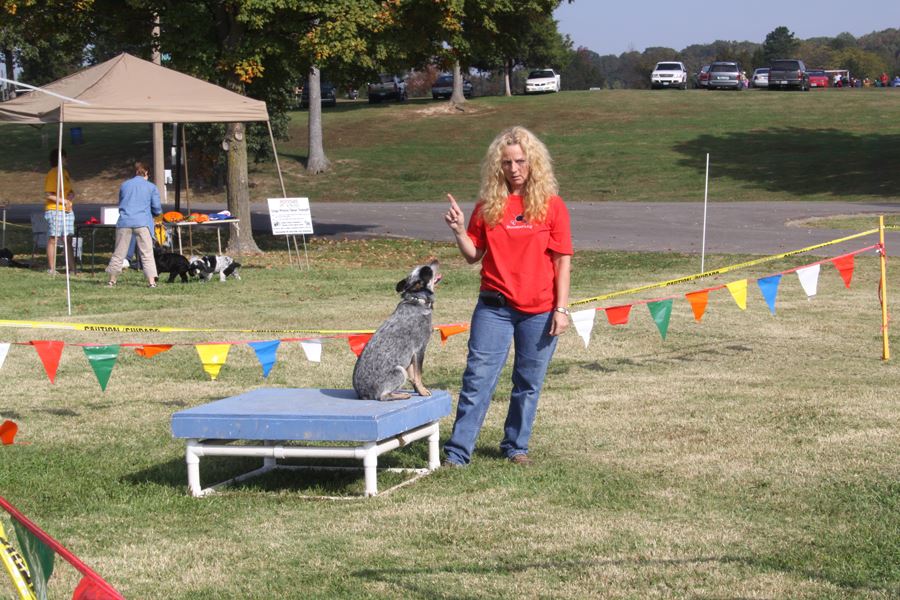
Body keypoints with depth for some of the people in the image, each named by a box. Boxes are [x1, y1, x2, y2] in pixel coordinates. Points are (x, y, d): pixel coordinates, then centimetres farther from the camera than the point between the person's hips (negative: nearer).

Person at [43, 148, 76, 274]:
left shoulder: (65, 172, 15)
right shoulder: (52, 174, -11)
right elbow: (48, 195, -16)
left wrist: (72, 194, 3)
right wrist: (63, 201, -19)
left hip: (67, 210, 8)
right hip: (54, 210, -8)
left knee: (68, 240, 6)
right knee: (53, 239, -3)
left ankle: (72, 268, 5)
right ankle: (51, 268, 0)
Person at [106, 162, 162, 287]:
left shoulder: (124, 185, 15)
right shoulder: (151, 187, 6)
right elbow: (157, 209, 5)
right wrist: (149, 212, 26)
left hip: (124, 221, 3)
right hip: (142, 223, -2)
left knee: (119, 253, 9)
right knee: (147, 253, -3)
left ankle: (112, 280, 16)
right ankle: (151, 280, -12)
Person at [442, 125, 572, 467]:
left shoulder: (551, 205, -2)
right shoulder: (488, 205, 4)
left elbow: (563, 260, -1)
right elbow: (473, 255, 10)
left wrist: (561, 308, -6)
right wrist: (459, 230, -9)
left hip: (539, 311, -1)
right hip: (494, 307, 1)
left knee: (528, 384, 8)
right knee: (477, 379, -3)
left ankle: (516, 446, 24)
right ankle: (457, 451, -1)